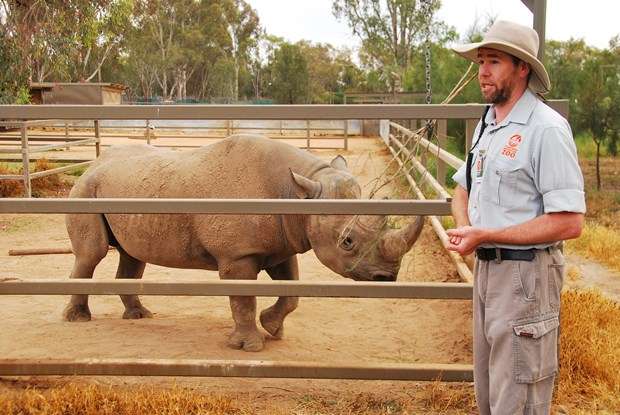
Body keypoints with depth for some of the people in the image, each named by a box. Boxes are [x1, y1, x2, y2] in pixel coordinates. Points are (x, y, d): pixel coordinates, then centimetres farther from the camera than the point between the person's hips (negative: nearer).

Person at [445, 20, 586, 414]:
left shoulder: (546, 128, -18)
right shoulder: (487, 124, 9)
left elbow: (569, 222, -23)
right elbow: (464, 188, 22)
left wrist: (485, 235, -21)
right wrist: (464, 226, -1)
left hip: (524, 274, -8)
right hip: (486, 267, 9)